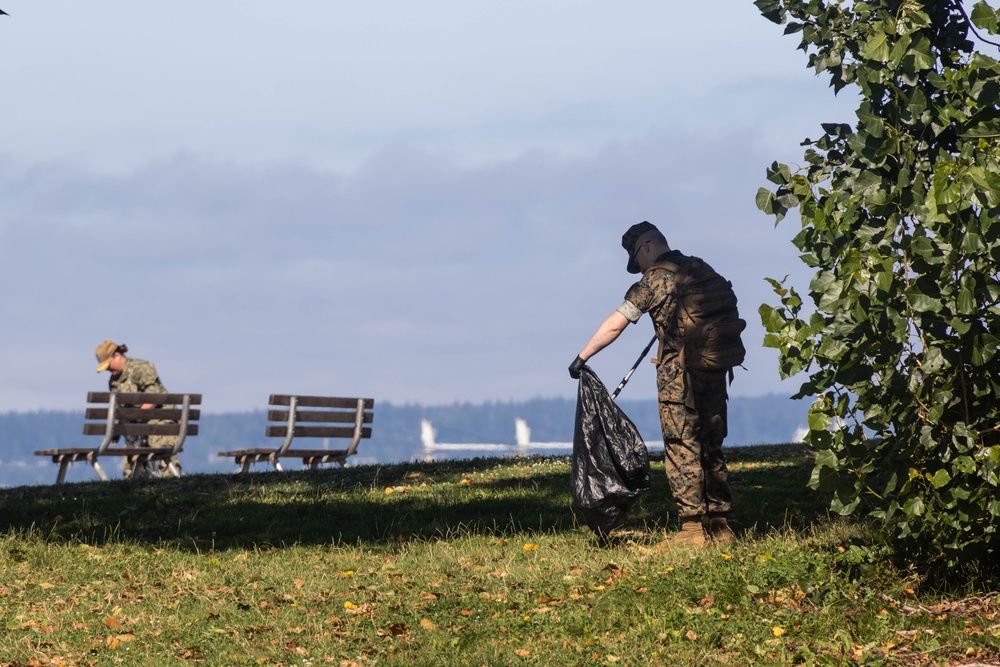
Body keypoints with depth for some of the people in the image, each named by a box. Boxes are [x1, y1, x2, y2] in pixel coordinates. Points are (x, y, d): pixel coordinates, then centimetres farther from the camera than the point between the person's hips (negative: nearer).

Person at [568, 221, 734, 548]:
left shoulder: (654, 279, -5)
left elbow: (615, 325, -7)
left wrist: (582, 357, 0)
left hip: (679, 374, -6)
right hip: (714, 371, 6)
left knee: (683, 451, -3)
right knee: (711, 450, 11)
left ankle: (692, 529, -6)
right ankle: (721, 526, 10)